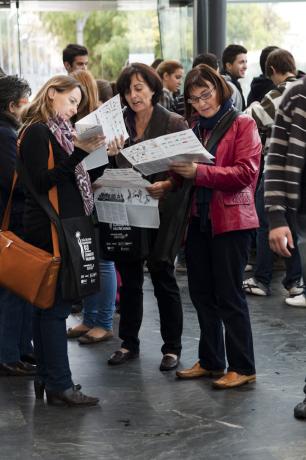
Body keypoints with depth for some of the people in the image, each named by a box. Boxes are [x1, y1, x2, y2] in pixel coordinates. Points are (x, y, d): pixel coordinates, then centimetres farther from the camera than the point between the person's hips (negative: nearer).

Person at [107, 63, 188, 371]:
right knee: (129, 279, 12)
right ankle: (129, 343, 25)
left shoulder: (174, 123, -5)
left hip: (161, 210, -4)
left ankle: (172, 347, 15)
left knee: (163, 277, 3)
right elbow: (111, 166, 11)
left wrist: (164, 186, -25)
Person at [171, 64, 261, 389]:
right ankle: (210, 362, 25)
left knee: (229, 296, -3)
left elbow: (245, 173, -17)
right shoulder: (194, 129, 15)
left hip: (230, 220, -7)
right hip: (198, 219, 7)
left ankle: (242, 368, 7)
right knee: (201, 294, 12)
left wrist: (200, 172, -25)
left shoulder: (242, 125, -4)